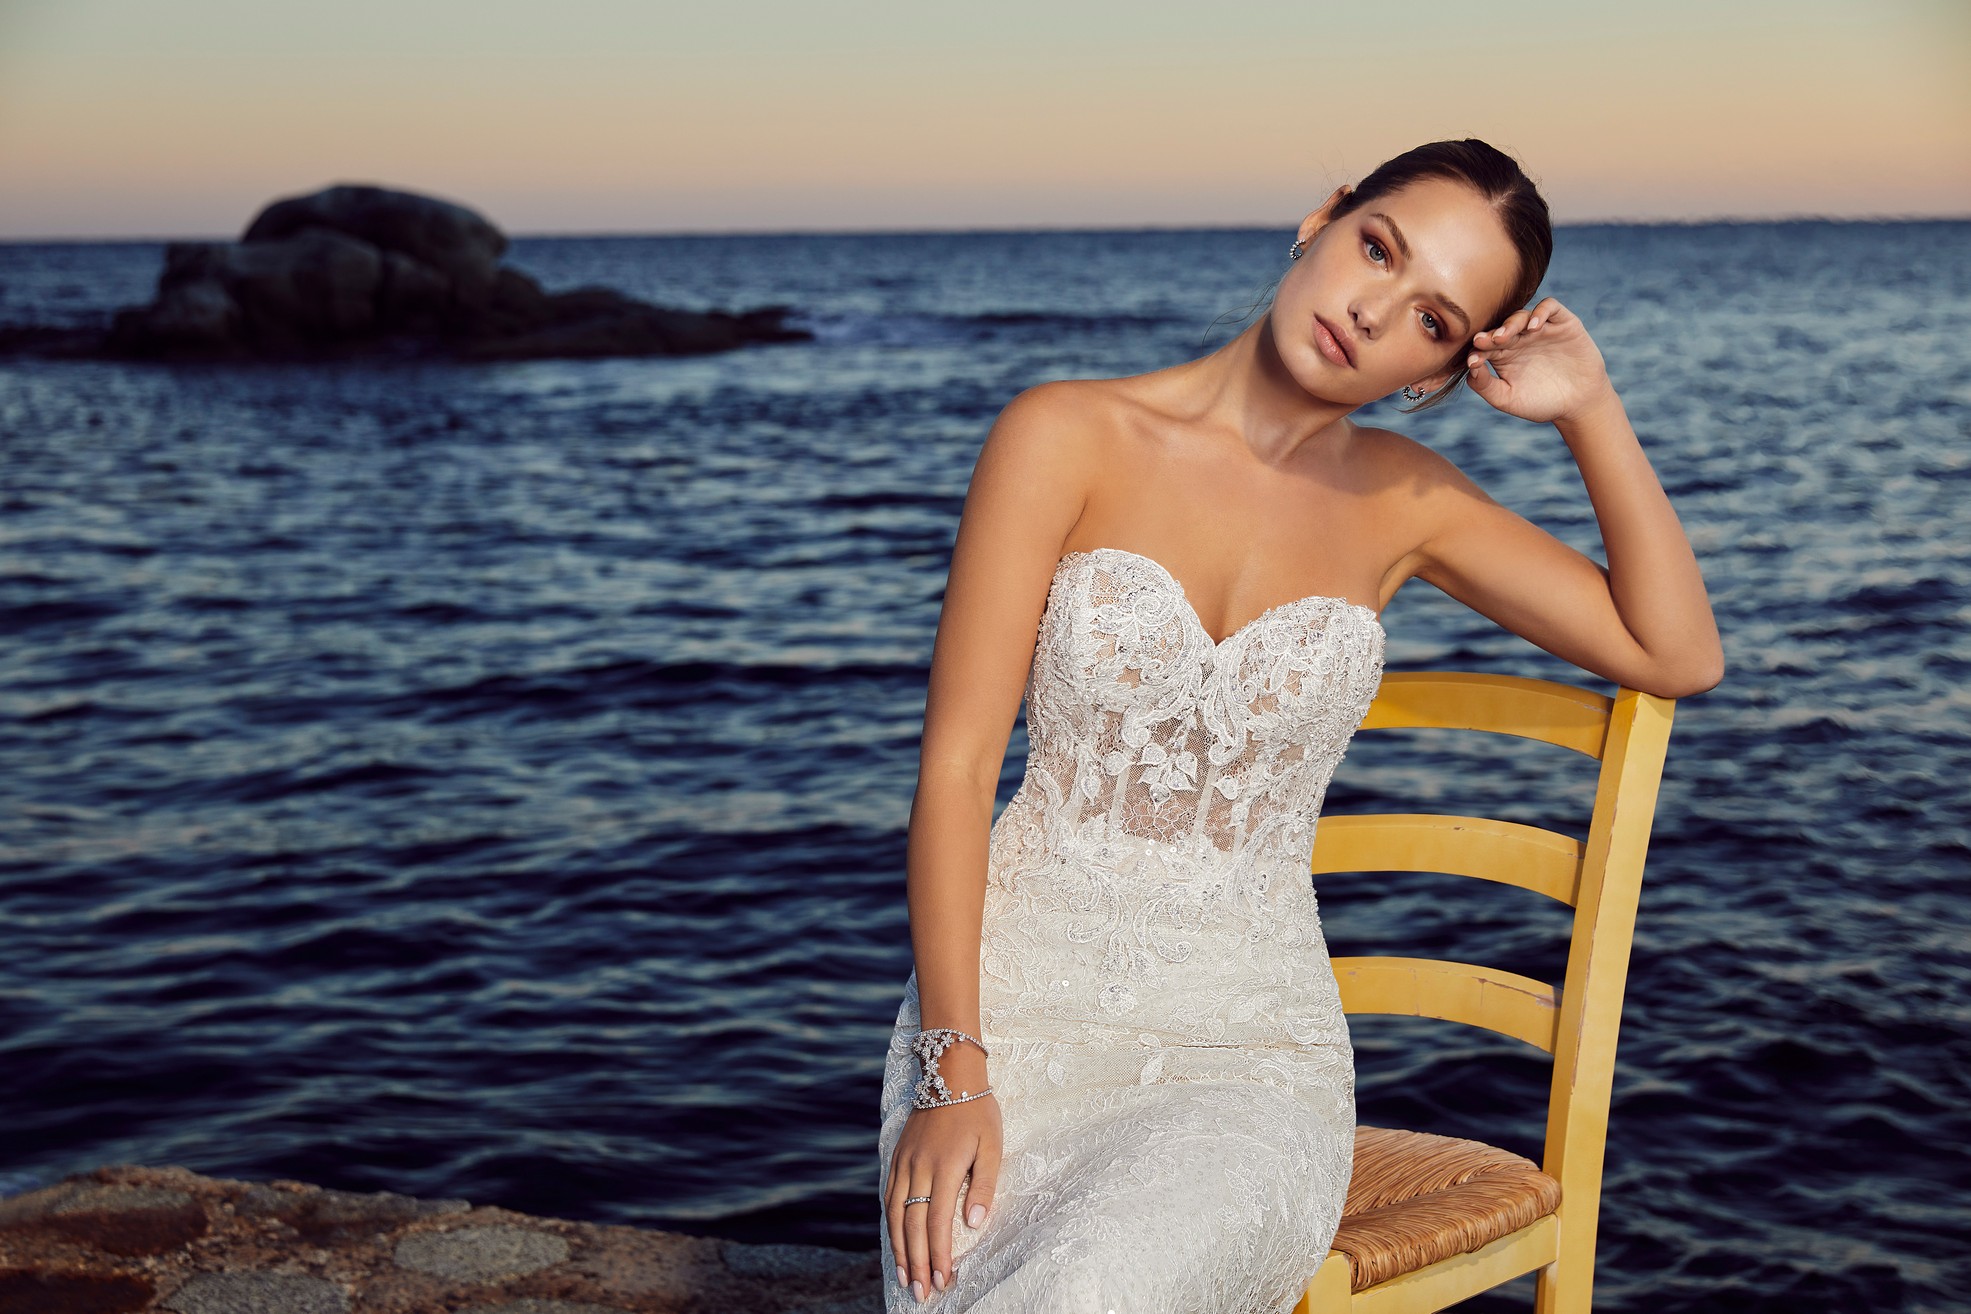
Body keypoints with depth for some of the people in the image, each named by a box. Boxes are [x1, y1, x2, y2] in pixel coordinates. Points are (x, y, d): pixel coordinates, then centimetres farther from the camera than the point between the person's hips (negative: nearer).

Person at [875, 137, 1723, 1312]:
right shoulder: (1069, 439, -2)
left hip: (1251, 1047, 1)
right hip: (1021, 1004, -1)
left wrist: (1593, 413, 1)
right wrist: (953, 1071, -13)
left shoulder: (1399, 500, 8)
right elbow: (956, 766, -5)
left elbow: (1679, 655, 10)